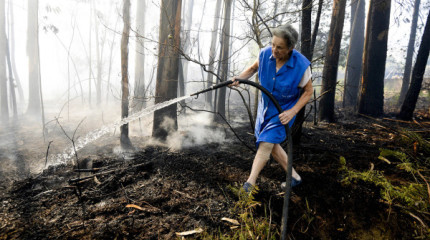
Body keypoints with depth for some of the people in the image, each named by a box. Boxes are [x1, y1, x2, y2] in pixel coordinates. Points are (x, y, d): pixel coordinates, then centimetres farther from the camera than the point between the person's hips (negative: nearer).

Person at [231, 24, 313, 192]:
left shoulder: (301, 65, -25)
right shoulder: (265, 54, -16)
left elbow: (308, 91, -12)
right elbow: (253, 68, 6)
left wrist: (292, 112, -23)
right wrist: (239, 78, -14)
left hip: (284, 110, -5)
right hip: (265, 106, 6)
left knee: (266, 143, -14)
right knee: (271, 144, 13)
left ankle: (250, 182, -3)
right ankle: (294, 176, 31)